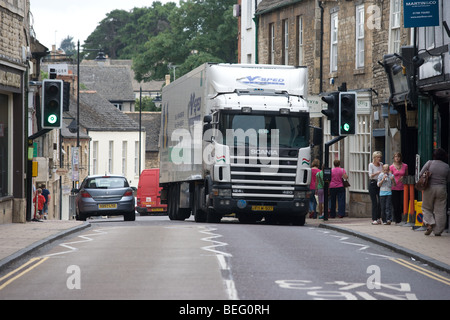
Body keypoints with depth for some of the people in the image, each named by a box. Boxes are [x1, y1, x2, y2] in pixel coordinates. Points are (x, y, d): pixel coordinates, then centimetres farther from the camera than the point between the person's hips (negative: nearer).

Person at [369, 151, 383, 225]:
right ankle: (374, 219, -2)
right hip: (373, 183, -4)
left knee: (380, 201, 0)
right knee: (374, 202, -6)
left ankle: (378, 218, 11)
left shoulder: (381, 164, 8)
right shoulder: (371, 165, -6)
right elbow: (370, 175, -14)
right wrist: (377, 173, -30)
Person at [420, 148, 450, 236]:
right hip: (441, 189, 1)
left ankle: (429, 224, -6)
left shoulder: (430, 163, -5)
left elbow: (420, 174, -4)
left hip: (429, 189, -1)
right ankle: (438, 231, 6)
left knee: (426, 208, 15)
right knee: (440, 210, 6)